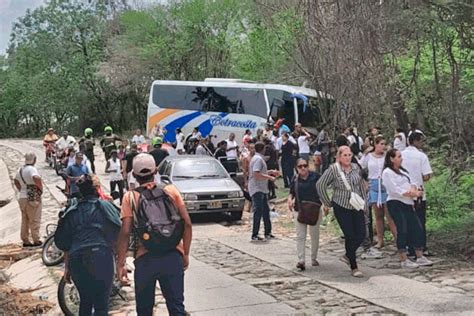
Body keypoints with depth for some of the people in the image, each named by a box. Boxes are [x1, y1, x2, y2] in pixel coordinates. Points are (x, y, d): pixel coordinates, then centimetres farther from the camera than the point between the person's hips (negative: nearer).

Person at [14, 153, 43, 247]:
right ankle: (36, 240, 2)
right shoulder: (32, 169, -14)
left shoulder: (20, 169, 13)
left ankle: (25, 240, 18)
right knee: (34, 220, 0)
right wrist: (41, 188, -19)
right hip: (32, 198, -8)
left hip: (22, 197, 8)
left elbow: (16, 181, 27)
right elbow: (36, 178, -34)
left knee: (25, 220, 14)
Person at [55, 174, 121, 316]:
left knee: (85, 301, 22)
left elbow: (64, 243, 16)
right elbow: (116, 234, 1)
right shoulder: (105, 206, 9)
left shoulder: (71, 211, 18)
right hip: (101, 256, -4)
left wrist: (67, 267, 22)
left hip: (76, 260, 4)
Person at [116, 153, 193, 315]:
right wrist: (186, 253, 8)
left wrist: (120, 264, -4)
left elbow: (125, 233, -8)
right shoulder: (171, 190, 3)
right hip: (173, 256, 1)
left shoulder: (130, 197, -1)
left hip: (145, 258, -1)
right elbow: (187, 224, -1)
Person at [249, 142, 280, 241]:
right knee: (258, 212, -8)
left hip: (262, 189, 10)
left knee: (266, 211, 14)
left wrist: (271, 172, 21)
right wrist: (269, 177, -19)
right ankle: (255, 235, -4)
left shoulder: (259, 158, 16)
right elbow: (256, 174, -26)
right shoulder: (258, 159, -16)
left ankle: (268, 233, 22)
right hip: (257, 189, -10)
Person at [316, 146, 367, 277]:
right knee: (350, 236, -4)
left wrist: (364, 200, 13)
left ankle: (348, 255, 27)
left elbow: (361, 185, 15)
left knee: (361, 235, 0)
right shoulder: (333, 169, -11)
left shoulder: (356, 167, 2)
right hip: (341, 207, -5)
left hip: (357, 206, 5)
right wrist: (327, 203, -3)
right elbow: (320, 185, -9)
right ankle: (354, 267, 10)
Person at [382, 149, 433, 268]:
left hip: (407, 204, 8)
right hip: (396, 204, -8)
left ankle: (420, 257, 15)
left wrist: (413, 190, -10)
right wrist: (413, 194, -16)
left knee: (417, 228, 6)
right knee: (403, 231, -6)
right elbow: (394, 190, -17)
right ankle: (404, 260, 3)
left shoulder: (402, 170, 19)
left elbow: (411, 183, 15)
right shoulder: (387, 172, -9)